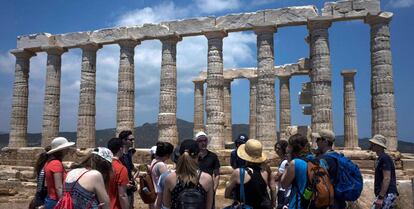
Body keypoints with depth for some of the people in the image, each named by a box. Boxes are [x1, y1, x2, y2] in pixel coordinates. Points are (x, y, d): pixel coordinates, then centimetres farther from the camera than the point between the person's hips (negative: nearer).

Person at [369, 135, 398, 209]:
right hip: (386, 194, 10)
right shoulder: (381, 158, 17)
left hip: (387, 194, -10)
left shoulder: (384, 158, -14)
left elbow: (387, 179, -21)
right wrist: (380, 196, 23)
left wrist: (380, 197, -23)